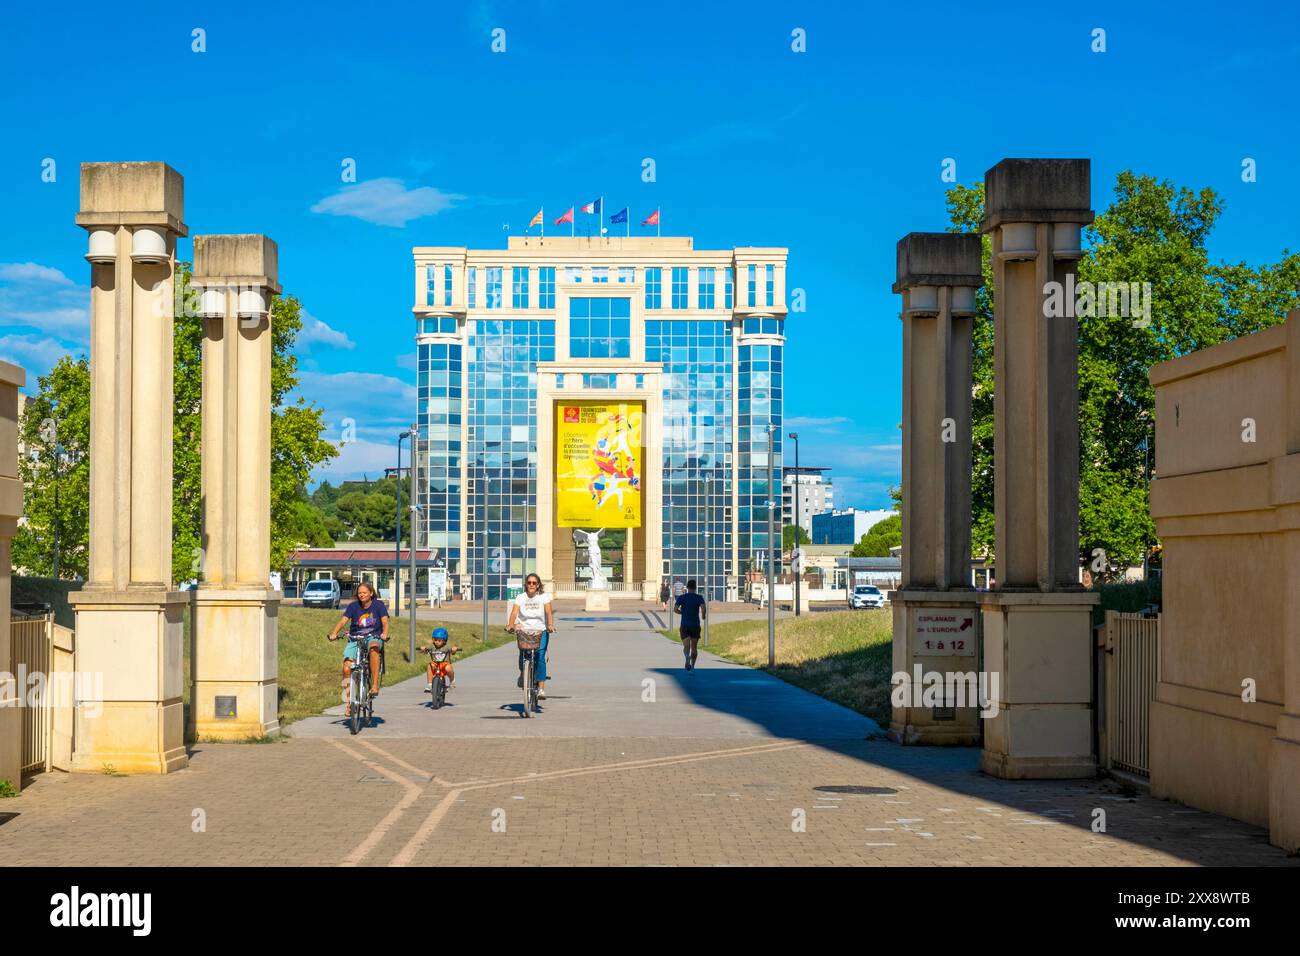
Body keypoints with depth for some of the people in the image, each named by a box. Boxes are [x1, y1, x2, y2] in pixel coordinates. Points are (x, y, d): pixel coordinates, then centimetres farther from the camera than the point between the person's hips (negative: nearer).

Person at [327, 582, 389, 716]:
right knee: (347, 668, -16)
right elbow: (343, 620, -10)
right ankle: (349, 702, -1)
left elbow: (385, 622, -12)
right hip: (355, 639, 2)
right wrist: (334, 633, -28)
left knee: (373, 647, -40)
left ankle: (375, 685, -36)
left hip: (374, 637, -2)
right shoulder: (353, 606, 1)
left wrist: (384, 633, -34)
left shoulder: (378, 605, -1)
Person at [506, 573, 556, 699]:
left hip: (541, 631, -2)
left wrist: (550, 625, -28)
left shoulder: (544, 597, 3)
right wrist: (510, 625, -26)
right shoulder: (520, 598, 6)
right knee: (523, 652, -21)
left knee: (540, 657, -19)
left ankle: (541, 689, -19)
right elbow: (514, 613, -7)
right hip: (524, 631, 2)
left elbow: (548, 612, -9)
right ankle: (522, 674, 13)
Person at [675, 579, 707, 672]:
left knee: (686, 646, -8)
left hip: (684, 625, 0)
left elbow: (676, 609, -5)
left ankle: (687, 657, -39)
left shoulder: (681, 597, 1)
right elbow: (703, 608, -17)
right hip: (695, 625, 0)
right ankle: (692, 666, 15)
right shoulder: (699, 598, -2)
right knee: (694, 647, 14)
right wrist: (703, 615, 3)